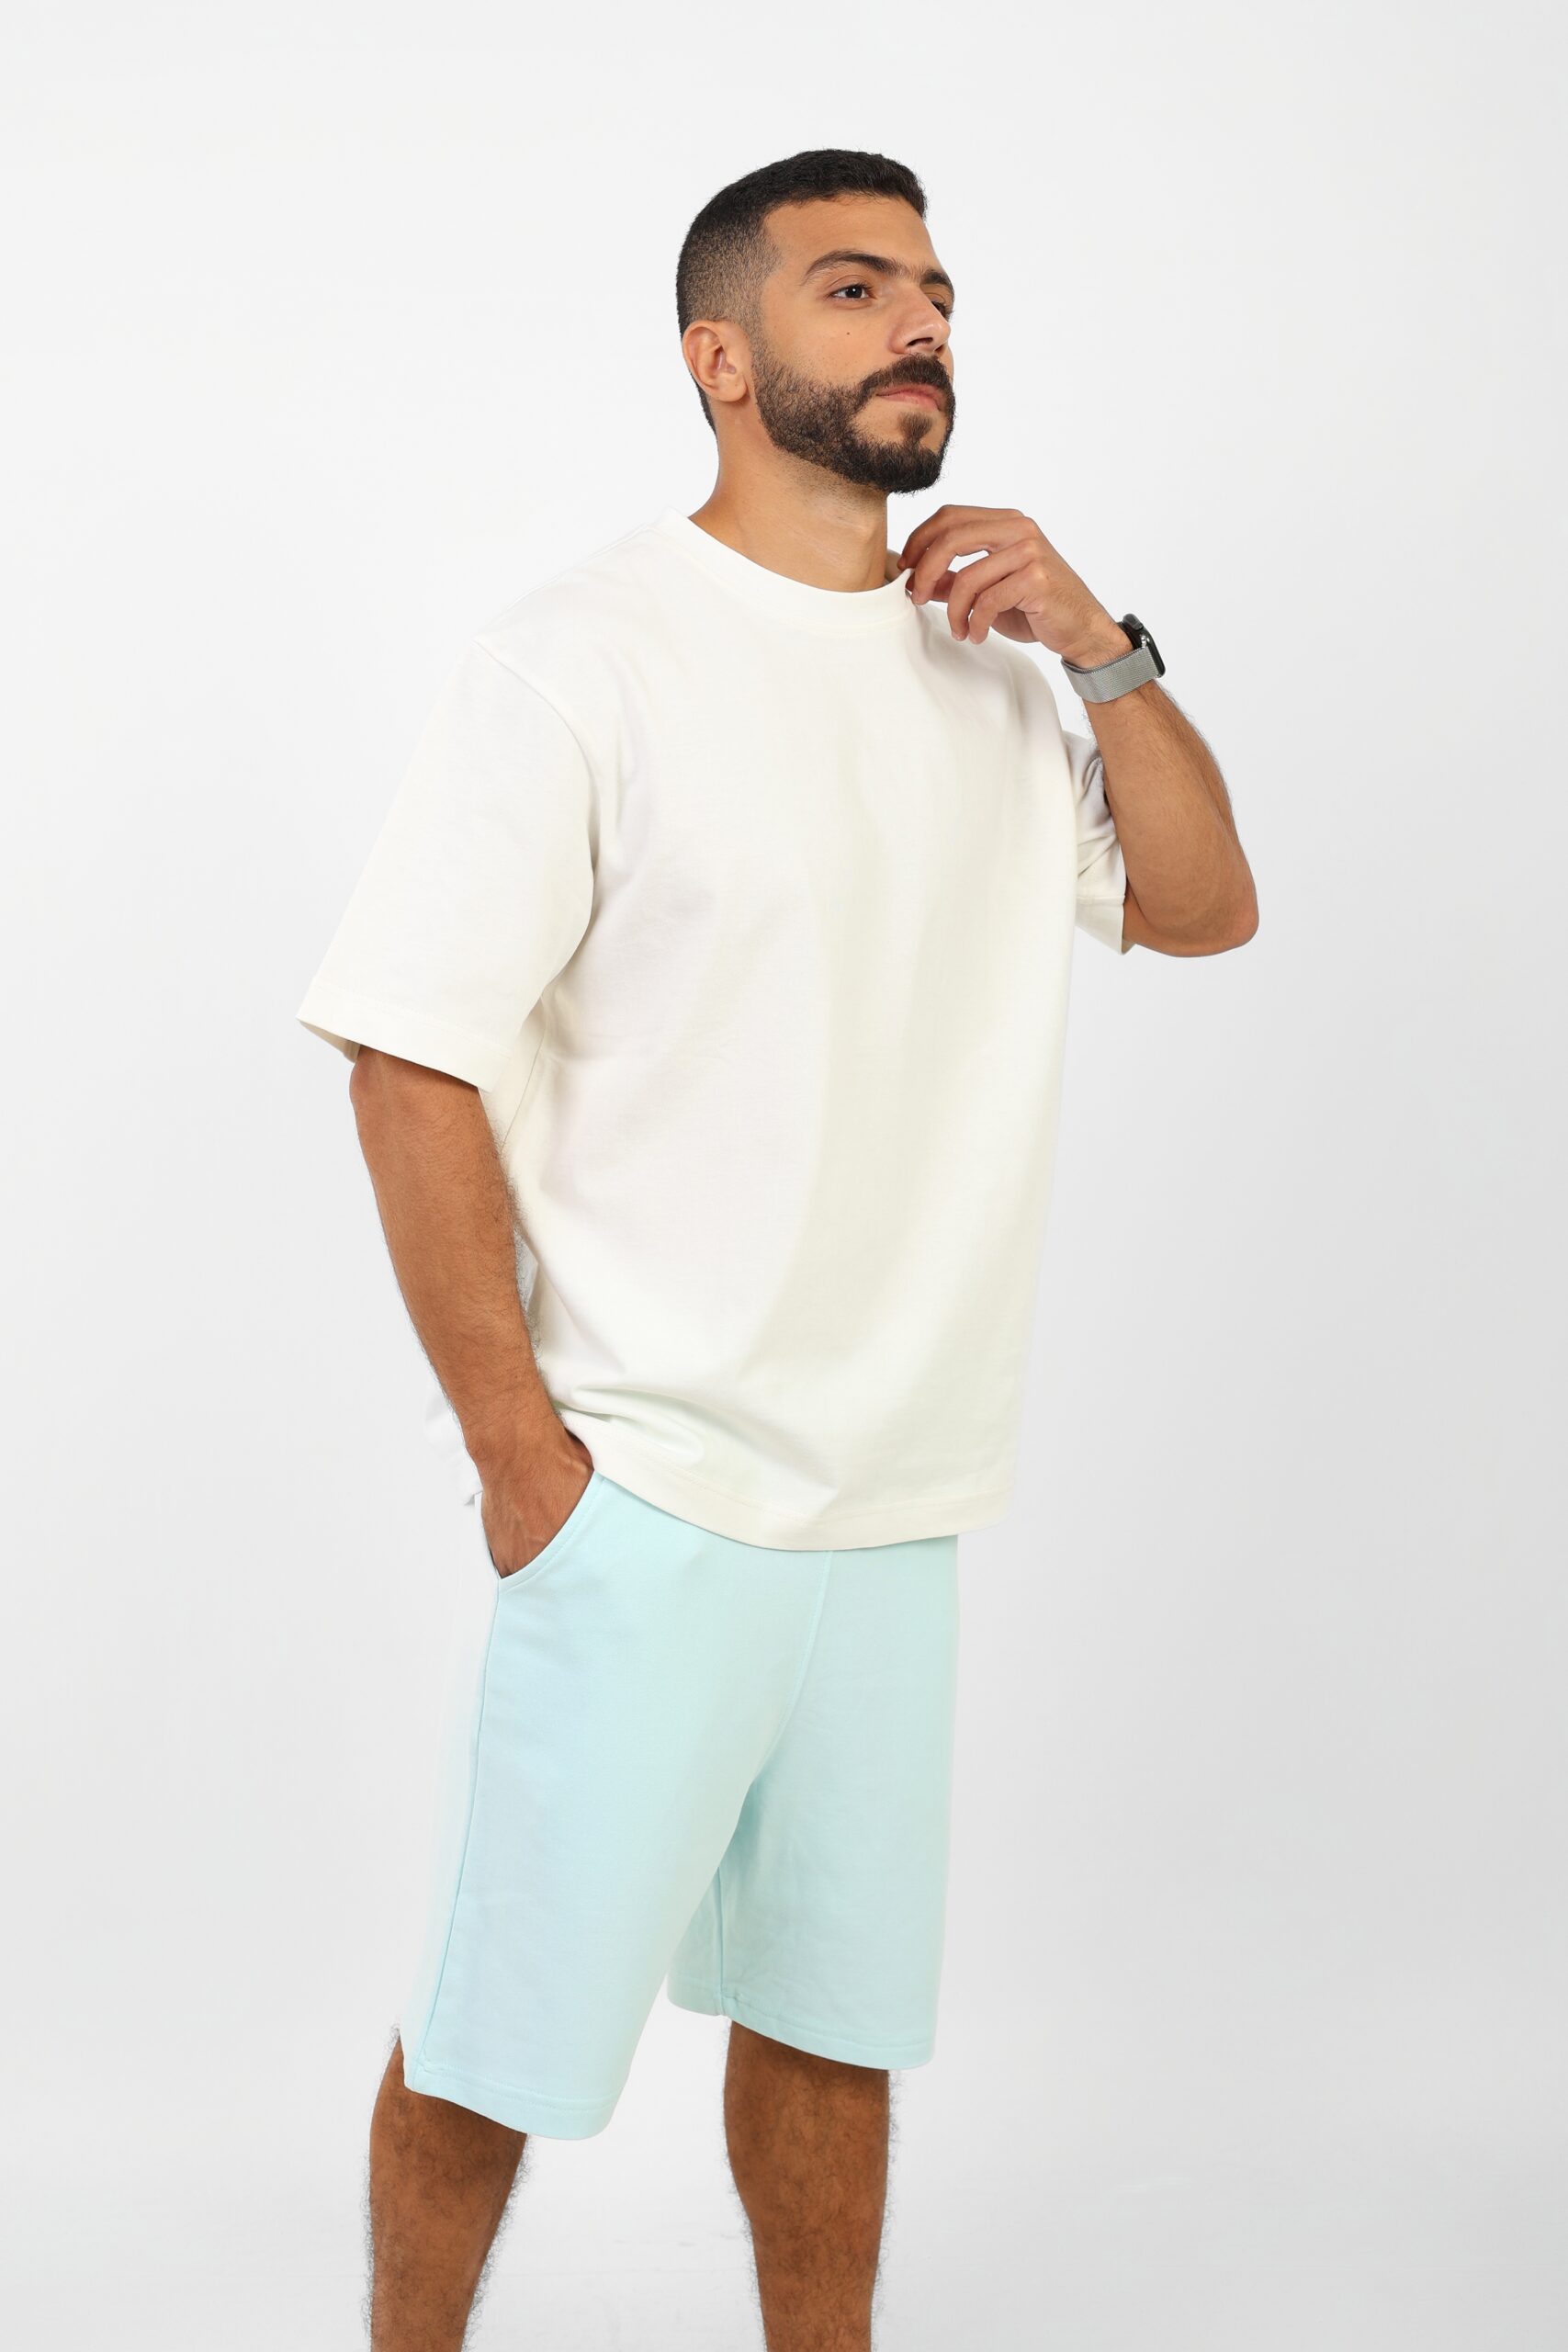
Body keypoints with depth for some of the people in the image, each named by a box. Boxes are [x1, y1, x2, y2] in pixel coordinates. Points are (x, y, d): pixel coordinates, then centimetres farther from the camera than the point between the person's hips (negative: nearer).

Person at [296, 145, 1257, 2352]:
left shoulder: (988, 662, 9)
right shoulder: (582, 661, -11)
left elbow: (1205, 907, 14)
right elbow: (413, 1063, -13)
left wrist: (1107, 650, -1)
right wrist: (517, 1443, -14)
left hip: (896, 1500, 6)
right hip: (639, 1487, -6)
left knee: (836, 2010, 18)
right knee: (503, 2028, 6)